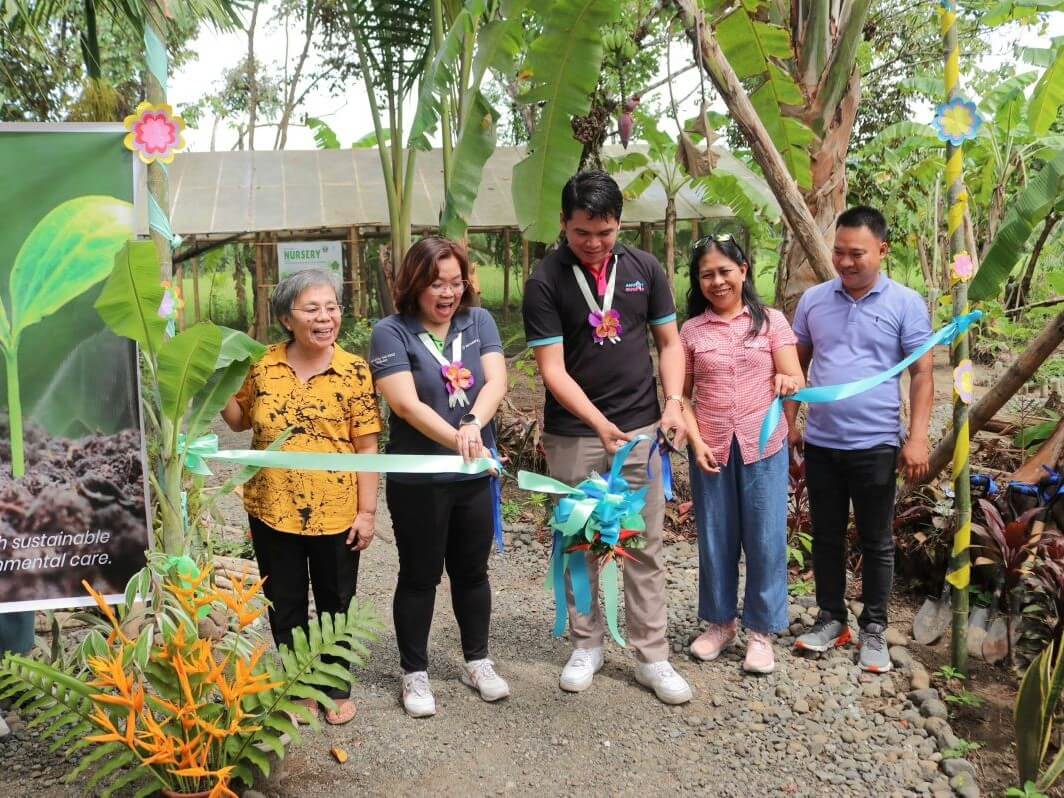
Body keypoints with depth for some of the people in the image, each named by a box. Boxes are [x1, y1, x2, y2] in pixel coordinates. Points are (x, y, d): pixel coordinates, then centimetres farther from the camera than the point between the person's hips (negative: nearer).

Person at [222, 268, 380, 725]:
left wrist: (367, 510, -10)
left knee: (335, 602, 15)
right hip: (272, 510, 2)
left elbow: (367, 446, -8)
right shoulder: (263, 366, -3)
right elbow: (239, 420, 12)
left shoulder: (354, 370, -9)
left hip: (335, 512, -2)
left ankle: (336, 685, 35)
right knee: (284, 605, 15)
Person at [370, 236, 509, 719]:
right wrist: (458, 440, -31)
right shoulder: (391, 333, -9)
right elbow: (406, 404, -19)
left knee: (472, 571, 17)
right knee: (420, 576, 10)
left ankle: (477, 661, 35)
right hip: (418, 481, -3)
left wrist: (473, 423, -29)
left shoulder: (478, 322, 3)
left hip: (475, 477, 4)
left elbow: (496, 380, -10)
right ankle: (415, 673, 27)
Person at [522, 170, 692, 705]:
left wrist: (673, 403, -8)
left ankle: (652, 656, 18)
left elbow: (669, 342, 8)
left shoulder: (644, 269, 2)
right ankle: (586, 645, 27)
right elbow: (553, 369, -13)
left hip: (642, 429, 2)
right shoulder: (545, 282, -8)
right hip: (574, 435, -2)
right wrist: (600, 423, -24)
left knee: (645, 547, 7)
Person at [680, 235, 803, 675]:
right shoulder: (691, 330, 4)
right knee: (715, 539, 10)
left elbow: (795, 381, -4)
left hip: (764, 447, -1)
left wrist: (789, 383, -27)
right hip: (711, 448, 1)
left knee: (765, 540, 4)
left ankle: (760, 630, 19)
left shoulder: (771, 321, 1)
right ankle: (720, 621, 27)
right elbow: (682, 395, 5)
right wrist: (696, 441, -8)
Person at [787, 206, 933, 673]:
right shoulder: (813, 299, 4)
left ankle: (873, 628, 23)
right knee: (826, 536, 13)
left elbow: (922, 374, -4)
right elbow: (797, 365, 12)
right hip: (820, 443, 3)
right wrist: (789, 421, 7)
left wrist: (917, 437, -10)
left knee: (876, 542, 9)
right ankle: (831, 618, 27)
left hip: (876, 445, -3)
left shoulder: (906, 304, -4)